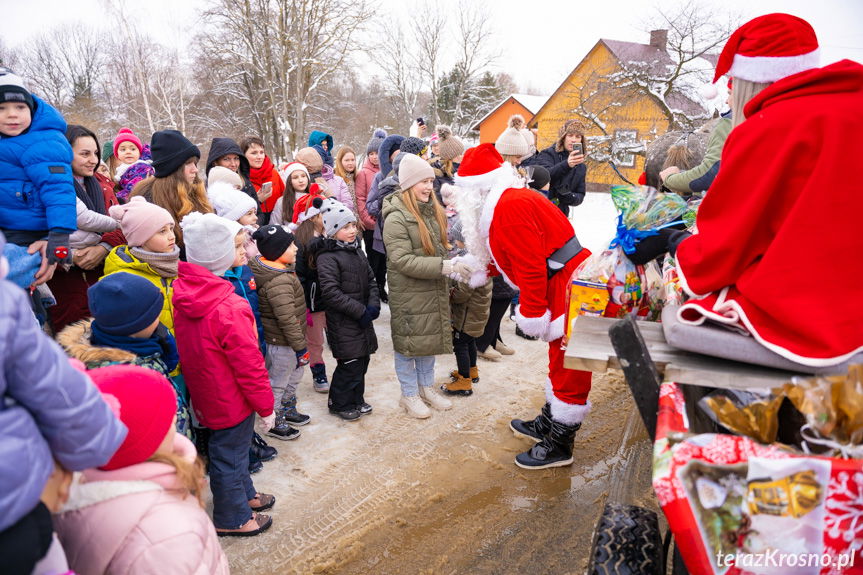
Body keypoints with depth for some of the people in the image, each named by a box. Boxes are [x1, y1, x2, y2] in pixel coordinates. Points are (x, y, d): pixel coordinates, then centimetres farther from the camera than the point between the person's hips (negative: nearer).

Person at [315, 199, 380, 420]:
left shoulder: (356, 250, 11)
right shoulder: (327, 257, -16)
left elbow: (370, 280, 14)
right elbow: (331, 293, -21)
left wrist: (373, 305, -3)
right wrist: (360, 311, -19)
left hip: (363, 318, 8)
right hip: (342, 321, -8)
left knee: (362, 360, 15)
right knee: (350, 363, -2)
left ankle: (356, 399, 33)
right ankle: (339, 404, 19)